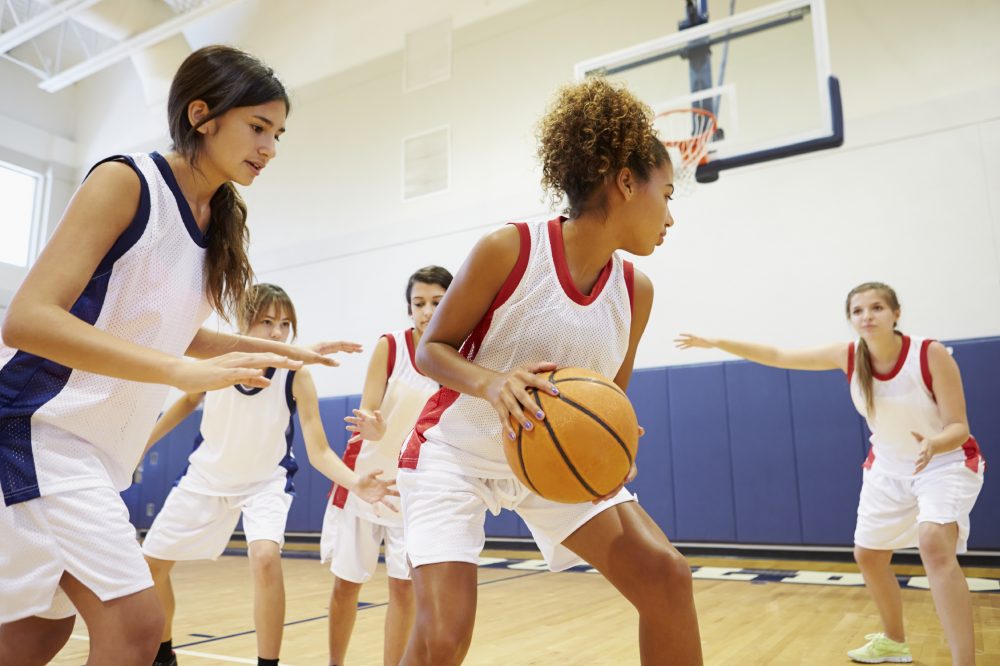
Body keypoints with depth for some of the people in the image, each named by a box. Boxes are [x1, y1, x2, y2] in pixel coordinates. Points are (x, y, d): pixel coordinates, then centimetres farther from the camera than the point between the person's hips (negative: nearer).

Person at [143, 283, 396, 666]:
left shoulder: (297, 376, -26)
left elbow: (319, 452, -26)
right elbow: (189, 401, 3)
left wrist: (356, 483, -44)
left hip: (266, 481, -3)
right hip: (207, 476, 4)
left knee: (266, 556, -29)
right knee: (150, 563, 10)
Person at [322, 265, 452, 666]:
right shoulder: (390, 346, -14)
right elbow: (370, 416, -15)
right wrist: (373, 427, -37)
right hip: (366, 478, 0)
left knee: (403, 585, 1)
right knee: (346, 583, 10)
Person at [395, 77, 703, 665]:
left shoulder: (636, 290, -6)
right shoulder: (508, 249, -21)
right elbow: (432, 349, -12)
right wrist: (491, 383, -32)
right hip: (456, 452, -4)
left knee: (667, 577, -4)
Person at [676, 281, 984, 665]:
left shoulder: (932, 354, -26)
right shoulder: (848, 356, -15)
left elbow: (959, 428, -25)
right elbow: (778, 357, -9)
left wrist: (933, 445, -47)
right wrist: (717, 342, -13)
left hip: (946, 463, -5)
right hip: (889, 468, 5)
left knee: (934, 543, -31)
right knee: (868, 555, 12)